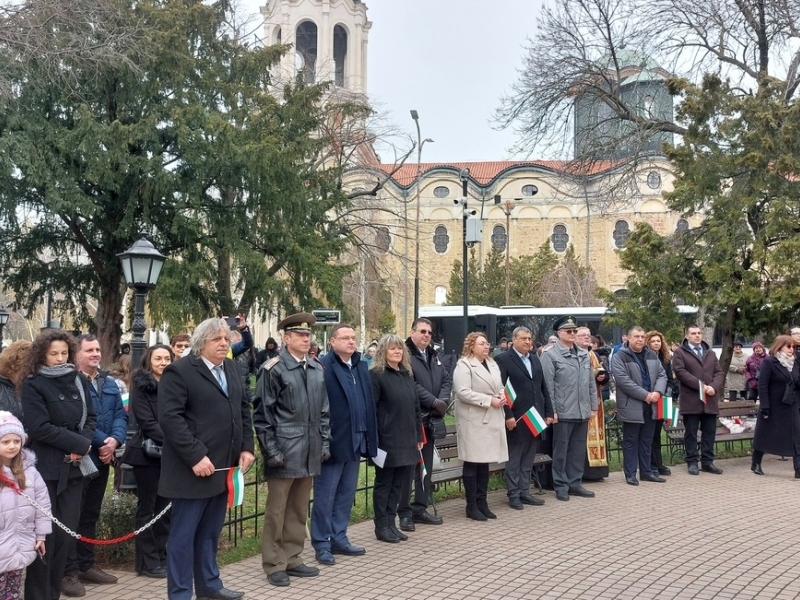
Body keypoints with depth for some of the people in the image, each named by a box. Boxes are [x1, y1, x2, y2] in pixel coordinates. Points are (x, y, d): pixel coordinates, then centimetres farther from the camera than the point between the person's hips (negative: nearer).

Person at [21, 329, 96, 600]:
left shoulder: (79, 381, 9)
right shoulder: (33, 385, -5)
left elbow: (90, 418, 10)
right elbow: (39, 427, -14)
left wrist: (82, 446, -8)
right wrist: (79, 443, -14)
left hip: (74, 467, 5)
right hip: (46, 468, -5)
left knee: (67, 535, 8)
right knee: (44, 535, -3)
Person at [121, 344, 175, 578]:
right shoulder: (141, 387, -5)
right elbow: (147, 422, -13)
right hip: (148, 453, -5)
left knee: (166, 506, 8)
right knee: (147, 507, 3)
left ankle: (163, 556, 17)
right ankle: (147, 561, 9)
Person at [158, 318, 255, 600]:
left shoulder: (232, 369, 13)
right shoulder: (179, 371, -11)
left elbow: (243, 409, 18)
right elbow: (170, 417, -18)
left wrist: (246, 447, 6)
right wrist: (195, 456, -21)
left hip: (224, 466, 7)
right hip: (195, 466, -7)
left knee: (210, 531, 17)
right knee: (183, 533, 2)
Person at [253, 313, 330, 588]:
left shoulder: (317, 369, 10)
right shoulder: (273, 369, -9)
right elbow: (262, 413, -9)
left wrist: (325, 442, 9)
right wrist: (271, 449, -12)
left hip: (309, 451, 6)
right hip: (284, 450, -6)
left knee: (299, 510, 14)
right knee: (276, 510, 3)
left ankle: (292, 559, 25)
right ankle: (274, 565, 13)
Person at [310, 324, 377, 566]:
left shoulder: (361, 367, 11)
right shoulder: (323, 367, -13)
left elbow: (369, 403, 11)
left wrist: (369, 437, 7)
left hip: (355, 441, 8)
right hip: (333, 441, -7)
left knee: (346, 494, 16)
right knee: (325, 496, 4)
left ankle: (339, 539, 27)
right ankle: (322, 544, 13)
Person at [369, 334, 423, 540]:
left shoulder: (407, 375, 13)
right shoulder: (376, 375, -8)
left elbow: (415, 407, 16)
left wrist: (418, 436, 13)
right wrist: (373, 438, -15)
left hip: (406, 440, 6)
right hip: (386, 440, -6)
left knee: (399, 484, 10)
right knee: (384, 483, 3)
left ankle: (391, 523, 20)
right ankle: (381, 527, 12)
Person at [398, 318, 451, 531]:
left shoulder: (433, 355, 15)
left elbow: (446, 379, 12)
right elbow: (412, 386, -19)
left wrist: (443, 401, -6)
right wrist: (434, 402, -16)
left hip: (429, 419, 8)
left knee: (426, 466, 13)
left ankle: (420, 508, 22)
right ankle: (405, 512, 4)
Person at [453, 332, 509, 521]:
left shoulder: (493, 364, 17)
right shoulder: (464, 365, -8)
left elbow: (500, 387, 23)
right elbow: (463, 392, -18)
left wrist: (502, 397, -1)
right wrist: (489, 401, -19)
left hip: (492, 419, 7)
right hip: (473, 420, -7)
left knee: (485, 462, 10)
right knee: (472, 463, -2)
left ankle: (482, 503, 17)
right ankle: (472, 506, 6)